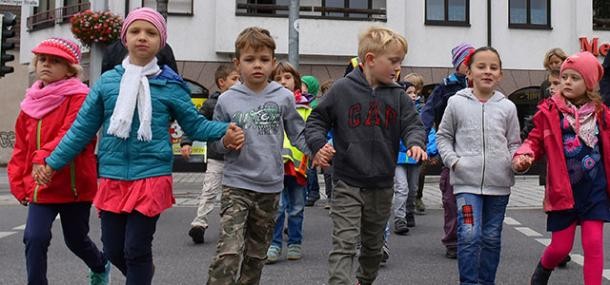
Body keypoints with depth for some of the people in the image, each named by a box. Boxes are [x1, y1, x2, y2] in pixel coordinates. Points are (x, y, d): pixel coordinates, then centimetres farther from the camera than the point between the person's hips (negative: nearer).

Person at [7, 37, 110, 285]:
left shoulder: (79, 97, -12)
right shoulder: (31, 102, 7)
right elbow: (21, 147, 12)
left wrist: (45, 158, -37)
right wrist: (18, 181, 8)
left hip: (74, 184, -4)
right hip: (40, 186, 4)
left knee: (76, 239, 15)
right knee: (35, 237, -10)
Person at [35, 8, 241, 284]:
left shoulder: (170, 85, -1)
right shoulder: (107, 81, 4)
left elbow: (195, 124, 6)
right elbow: (82, 129, 10)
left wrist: (225, 131, -12)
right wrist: (54, 162, 12)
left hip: (151, 177, -3)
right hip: (112, 177, 3)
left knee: (136, 249, 0)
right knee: (113, 249, 13)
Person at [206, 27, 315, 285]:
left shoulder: (284, 97, -1)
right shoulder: (227, 100, -3)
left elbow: (298, 134, 5)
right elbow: (215, 141, 5)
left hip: (270, 188, 2)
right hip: (236, 186, -2)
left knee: (256, 255, 15)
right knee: (229, 252, -15)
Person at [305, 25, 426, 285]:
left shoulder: (397, 96, 3)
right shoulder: (342, 89, -6)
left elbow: (412, 124, 1)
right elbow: (316, 120, 0)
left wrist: (415, 142, -22)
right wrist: (318, 145, -17)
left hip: (382, 186, 4)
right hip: (347, 184, -4)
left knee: (373, 245, 21)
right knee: (344, 244, -10)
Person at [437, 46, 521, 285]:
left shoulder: (507, 107, 5)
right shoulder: (456, 102, 1)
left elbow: (513, 143, 12)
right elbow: (443, 136, 8)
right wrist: (453, 160, -6)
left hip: (499, 183, 3)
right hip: (467, 181, -2)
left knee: (492, 238, 12)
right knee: (469, 236, -12)